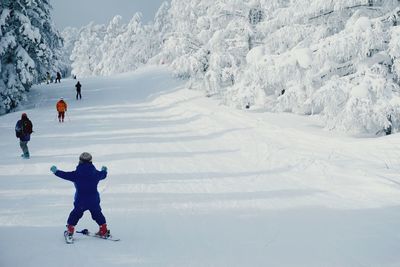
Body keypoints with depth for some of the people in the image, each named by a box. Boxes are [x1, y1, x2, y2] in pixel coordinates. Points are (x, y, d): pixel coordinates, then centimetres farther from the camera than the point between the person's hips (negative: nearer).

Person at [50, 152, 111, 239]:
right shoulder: (96, 173, -3)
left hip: (80, 201, -2)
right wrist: (104, 171, 43)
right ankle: (104, 231, 16)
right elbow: (103, 175, 18)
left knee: (75, 214, 17)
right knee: (97, 214, 16)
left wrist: (56, 171, 16)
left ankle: (70, 230, 17)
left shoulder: (76, 174, -10)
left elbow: (65, 175, -1)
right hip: (94, 201, 2)